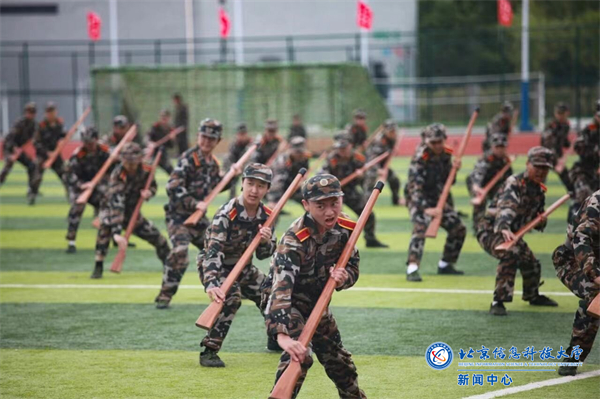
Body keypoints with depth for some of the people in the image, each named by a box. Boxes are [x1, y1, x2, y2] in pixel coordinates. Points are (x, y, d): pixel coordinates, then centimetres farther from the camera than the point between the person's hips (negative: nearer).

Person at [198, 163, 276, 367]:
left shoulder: (266, 215, -9)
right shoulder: (227, 214, -30)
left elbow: (263, 255, -2)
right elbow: (212, 252, -40)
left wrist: (266, 241, -27)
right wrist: (211, 284, -56)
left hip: (242, 267, 7)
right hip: (216, 266, -7)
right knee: (231, 297, -32)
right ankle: (209, 351, -29)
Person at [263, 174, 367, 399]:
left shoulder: (344, 229, -15)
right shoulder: (294, 240, -35)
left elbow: (352, 266, -1)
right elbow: (281, 287, -45)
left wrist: (344, 277, -28)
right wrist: (282, 334, -59)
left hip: (316, 300, 6)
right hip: (287, 299, -6)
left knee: (337, 358, 15)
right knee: (298, 355, -26)